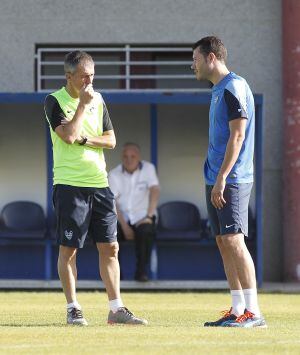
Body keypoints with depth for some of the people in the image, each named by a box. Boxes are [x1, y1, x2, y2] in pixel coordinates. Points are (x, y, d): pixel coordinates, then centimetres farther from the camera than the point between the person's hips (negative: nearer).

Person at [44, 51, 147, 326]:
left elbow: (110, 140, 9)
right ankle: (73, 308, 6)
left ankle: (116, 309, 6)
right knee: (68, 249, -1)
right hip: (69, 184, -5)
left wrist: (84, 138, -8)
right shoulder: (55, 101, -4)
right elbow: (69, 136, -18)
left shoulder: (97, 100, 13)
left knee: (110, 247, 3)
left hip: (99, 183, 5)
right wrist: (83, 104, -11)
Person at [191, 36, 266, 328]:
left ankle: (253, 312, -13)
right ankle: (238, 310, 10)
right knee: (224, 243, 8)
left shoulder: (234, 87, -11)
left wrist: (222, 177, -21)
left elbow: (237, 135, -18)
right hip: (217, 181, 10)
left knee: (233, 240, -13)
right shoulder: (219, 90, 18)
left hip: (231, 180, -10)